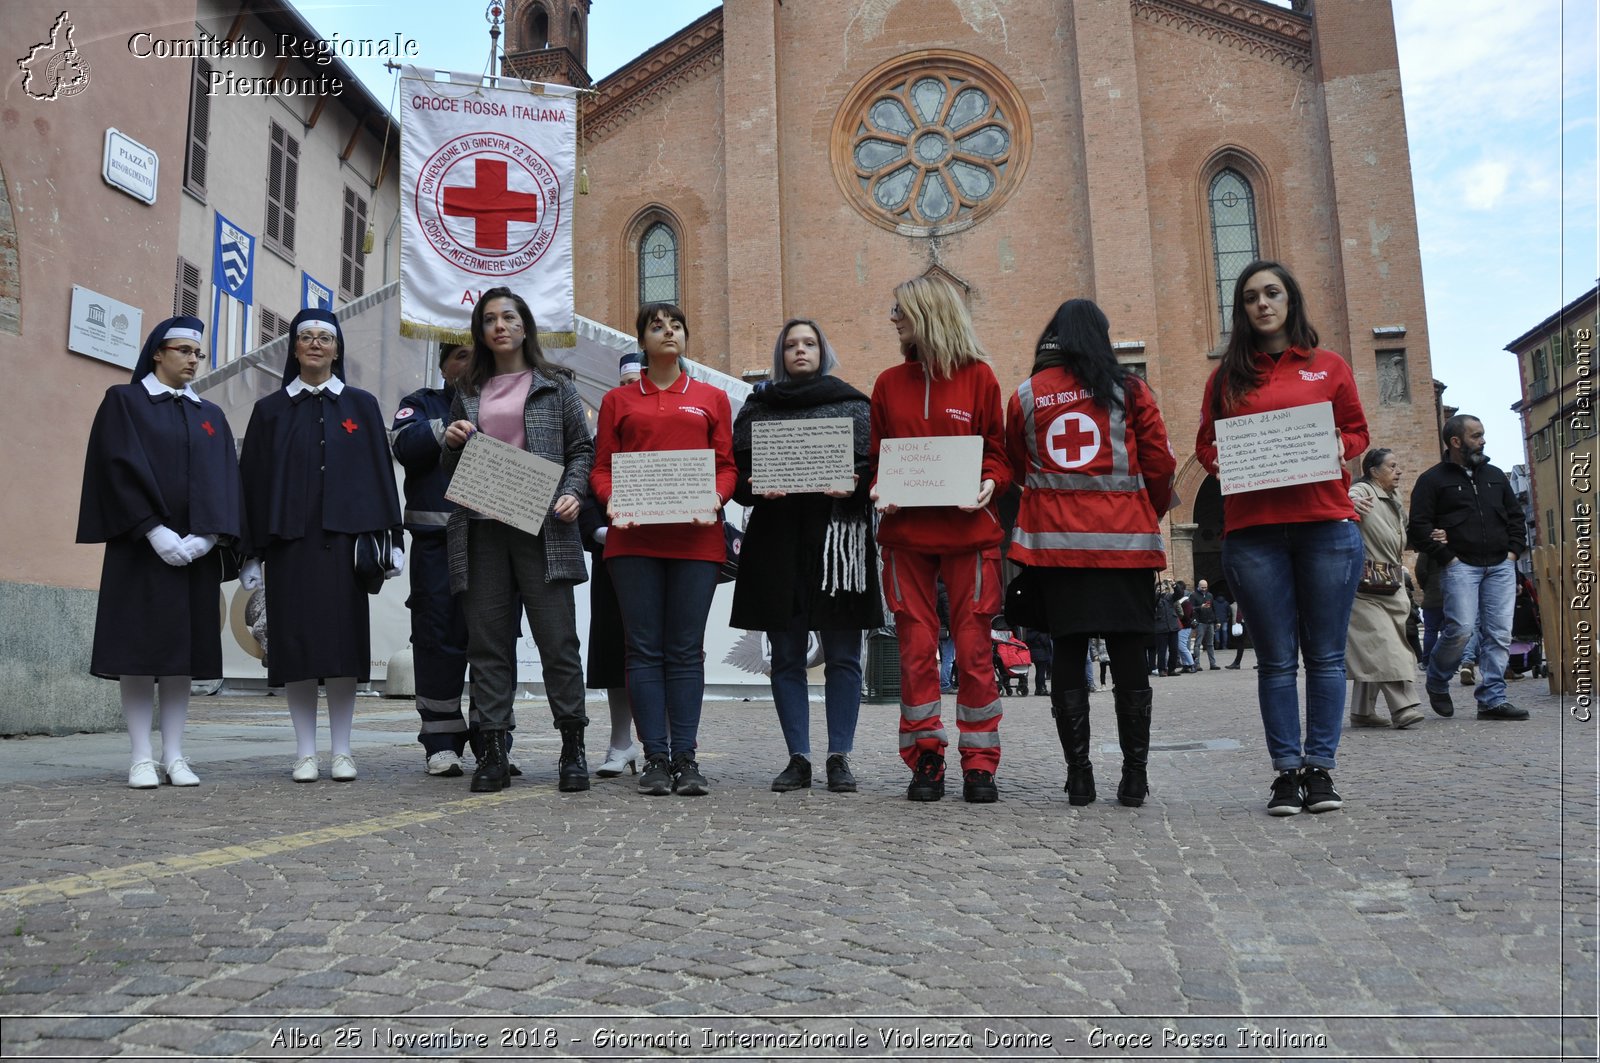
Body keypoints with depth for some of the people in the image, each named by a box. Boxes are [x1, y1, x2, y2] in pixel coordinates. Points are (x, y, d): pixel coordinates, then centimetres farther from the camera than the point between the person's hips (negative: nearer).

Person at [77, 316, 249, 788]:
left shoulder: (210, 414, 16)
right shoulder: (124, 401, 5)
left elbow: (222, 480, 6)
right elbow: (120, 467, -6)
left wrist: (206, 535, -10)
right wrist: (155, 530, -17)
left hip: (195, 549, 3)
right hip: (141, 547, -3)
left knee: (183, 649, 2)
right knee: (140, 647, -5)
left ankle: (174, 756, 6)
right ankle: (142, 758, 0)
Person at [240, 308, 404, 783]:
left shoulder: (361, 406, 10)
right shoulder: (271, 410, 11)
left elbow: (381, 471, 6)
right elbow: (253, 479, 8)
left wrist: (391, 539, -1)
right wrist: (253, 551, 1)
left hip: (344, 538, -1)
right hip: (289, 541, 1)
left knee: (343, 641, -1)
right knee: (296, 641, 0)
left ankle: (342, 751, 7)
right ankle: (305, 752, 8)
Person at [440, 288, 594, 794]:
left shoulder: (555, 386, 10)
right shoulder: (468, 393, 19)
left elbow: (583, 448, 7)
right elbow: (452, 470, 23)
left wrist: (571, 493, -10)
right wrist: (452, 443, 1)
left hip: (541, 527, -3)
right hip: (482, 530, 4)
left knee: (558, 637, -4)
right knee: (488, 640, 3)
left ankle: (573, 748, 6)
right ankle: (492, 750, 9)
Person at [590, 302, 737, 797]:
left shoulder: (712, 398, 15)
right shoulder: (618, 400, 14)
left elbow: (727, 464, 10)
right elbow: (601, 468, 11)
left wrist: (715, 498, -9)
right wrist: (611, 500, -9)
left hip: (696, 536, 0)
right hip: (634, 537, 0)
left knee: (686, 649, 1)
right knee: (644, 648, 0)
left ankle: (685, 758, 6)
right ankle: (655, 758, 6)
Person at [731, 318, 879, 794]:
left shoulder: (853, 405, 12)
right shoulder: (758, 407, 15)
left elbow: (875, 465, 4)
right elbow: (736, 471, 8)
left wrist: (853, 487, -16)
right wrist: (757, 487, -12)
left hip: (838, 539, -1)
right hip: (777, 543, 2)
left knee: (842, 656, 0)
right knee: (786, 657, 4)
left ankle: (840, 757, 8)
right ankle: (798, 759, 12)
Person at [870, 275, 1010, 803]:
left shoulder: (978, 376, 4)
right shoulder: (889, 383, 12)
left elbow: (998, 452, 7)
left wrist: (990, 483, -12)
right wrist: (879, 489, -4)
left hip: (968, 529, -2)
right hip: (904, 532, 3)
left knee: (973, 646, 0)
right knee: (915, 647, 2)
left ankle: (979, 764, 10)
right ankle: (925, 760, 12)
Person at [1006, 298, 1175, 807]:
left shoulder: (1026, 395, 6)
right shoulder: (1129, 389, 2)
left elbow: (1016, 468, 15)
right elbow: (1159, 463, 2)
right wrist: (1152, 513, 19)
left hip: (1054, 541, 1)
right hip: (1124, 540, -1)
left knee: (1068, 656, 5)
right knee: (1128, 656, 4)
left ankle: (1078, 776, 7)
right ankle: (1134, 776, 7)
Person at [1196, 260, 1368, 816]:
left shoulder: (1330, 367, 13)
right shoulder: (1227, 375, 13)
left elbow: (1357, 431, 15)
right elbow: (1205, 443, 12)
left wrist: (1337, 447, -6)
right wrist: (1225, 460, -8)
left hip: (1326, 524, 0)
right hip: (1252, 530, 0)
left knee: (1325, 654, 3)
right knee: (1276, 659, 3)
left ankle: (1320, 768, 12)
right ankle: (1286, 770, 9)